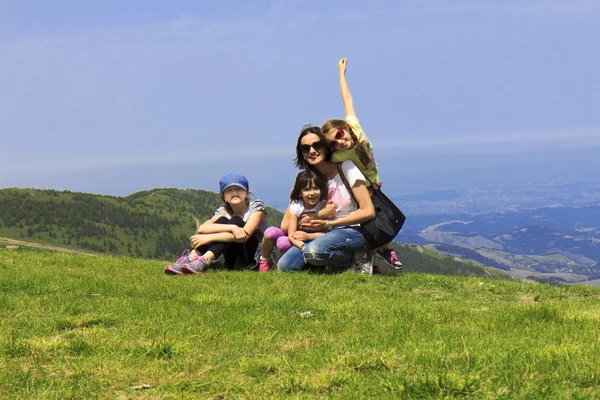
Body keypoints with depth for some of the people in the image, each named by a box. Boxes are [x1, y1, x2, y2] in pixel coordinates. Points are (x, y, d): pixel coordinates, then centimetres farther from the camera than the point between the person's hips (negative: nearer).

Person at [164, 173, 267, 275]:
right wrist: (232, 228, -35)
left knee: (236, 221, -25)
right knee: (222, 220, -19)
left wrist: (209, 237, -29)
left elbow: (245, 234, -24)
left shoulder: (256, 206, -5)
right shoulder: (223, 212, 4)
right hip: (234, 263, 3)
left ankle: (202, 262, -43)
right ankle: (191, 258, -35)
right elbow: (201, 228, -18)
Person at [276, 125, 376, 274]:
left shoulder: (346, 167, -6)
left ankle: (355, 259, -8)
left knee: (314, 250, -35)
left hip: (354, 230, -5)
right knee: (284, 266, -18)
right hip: (327, 233, 5)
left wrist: (329, 224, -12)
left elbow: (368, 211, -12)